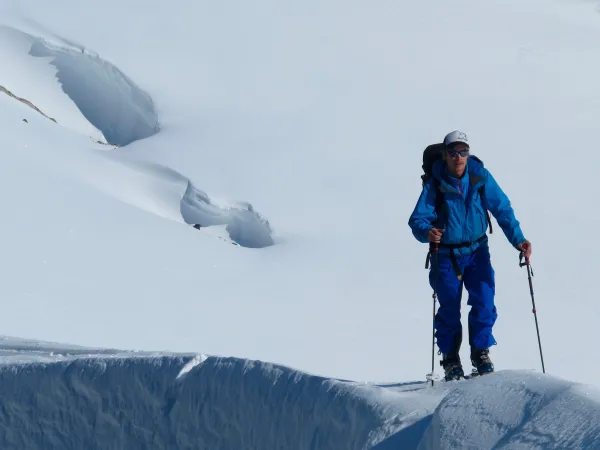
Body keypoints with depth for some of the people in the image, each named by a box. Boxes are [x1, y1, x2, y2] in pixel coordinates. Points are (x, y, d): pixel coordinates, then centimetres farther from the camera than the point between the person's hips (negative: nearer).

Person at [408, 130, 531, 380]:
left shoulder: (480, 177, -11)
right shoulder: (434, 184, -16)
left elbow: (502, 209, -7)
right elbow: (418, 219, -18)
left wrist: (517, 239, -16)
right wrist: (427, 232, -41)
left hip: (477, 250, 2)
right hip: (445, 254, -1)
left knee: (484, 301, -9)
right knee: (449, 308, 3)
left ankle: (481, 352, 9)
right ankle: (450, 359, 21)